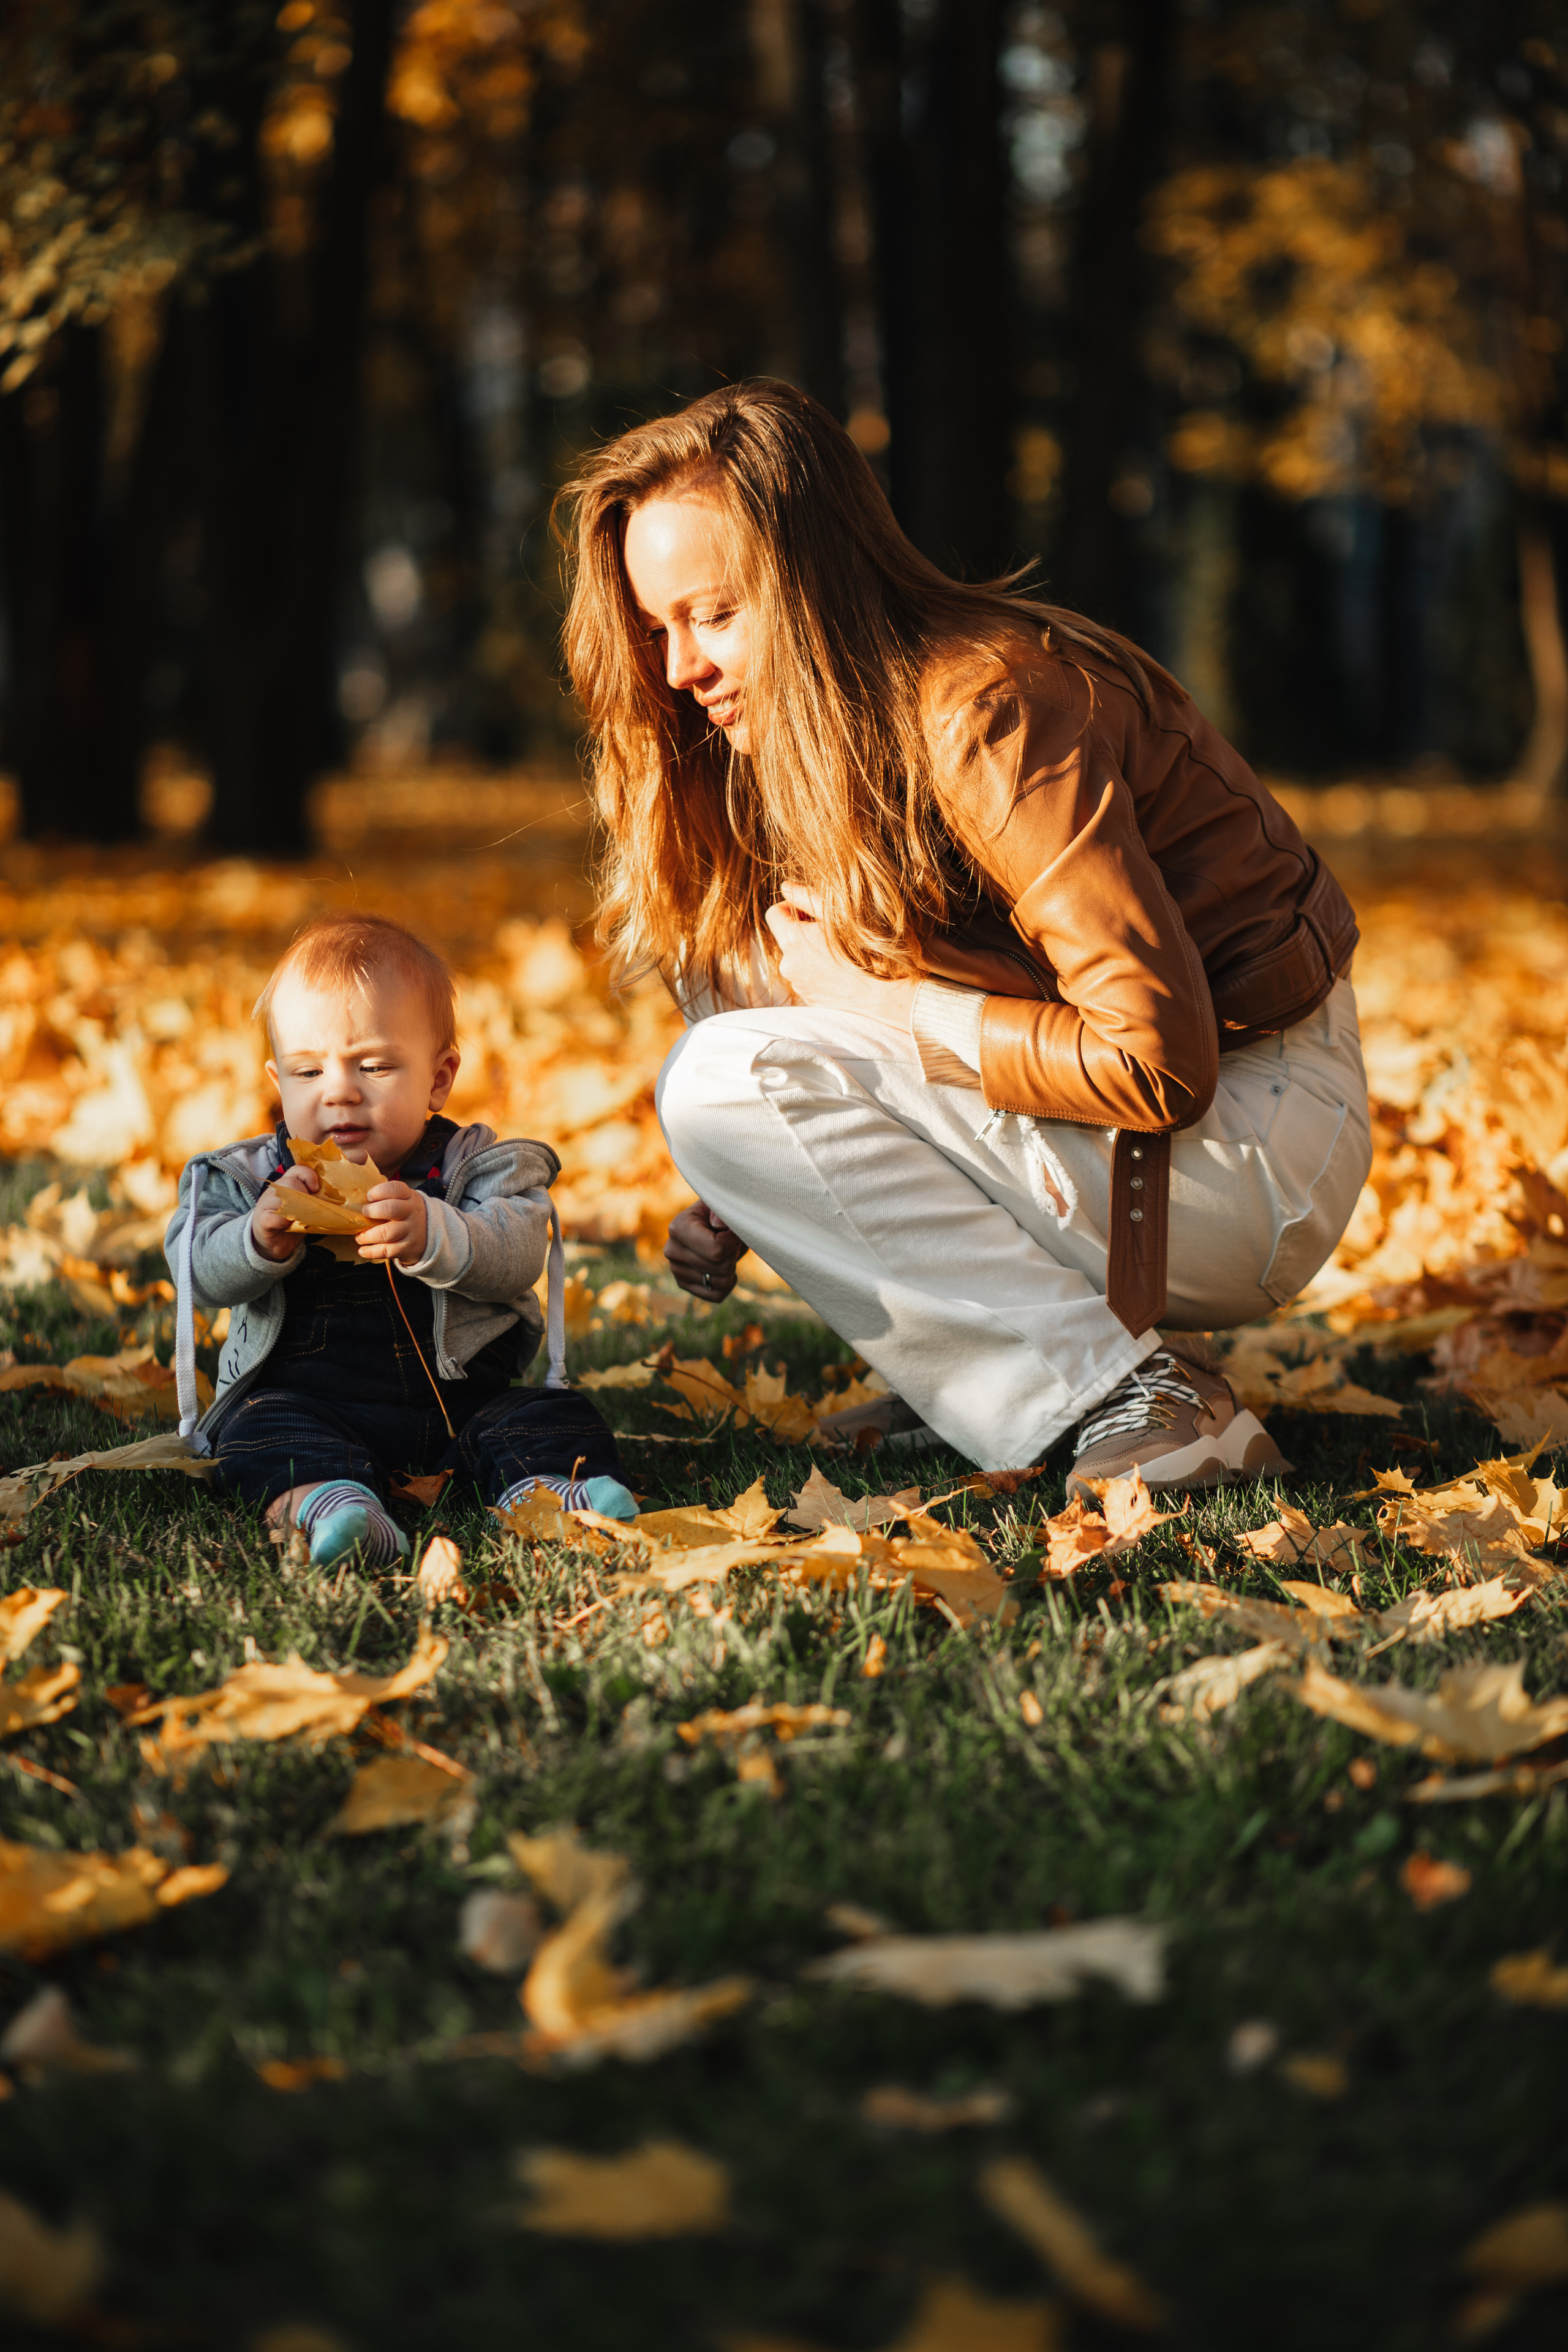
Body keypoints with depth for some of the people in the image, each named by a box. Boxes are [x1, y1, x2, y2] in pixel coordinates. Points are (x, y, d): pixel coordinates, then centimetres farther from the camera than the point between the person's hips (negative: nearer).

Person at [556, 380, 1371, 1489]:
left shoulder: (990, 708, -22)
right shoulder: (817, 729, 7)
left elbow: (1161, 1061, -27)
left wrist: (887, 1004, -17)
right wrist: (755, 1200, -3)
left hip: (1257, 1162, -9)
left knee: (727, 1078, -18)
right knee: (730, 946, 7)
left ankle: (1135, 1397, -16)